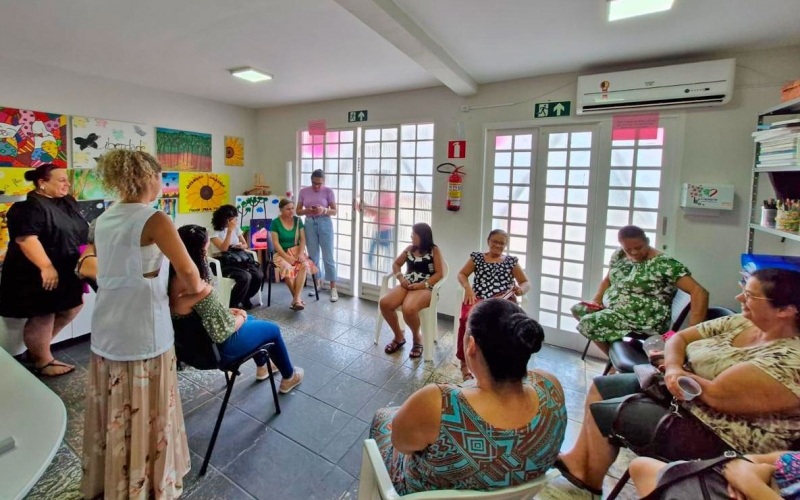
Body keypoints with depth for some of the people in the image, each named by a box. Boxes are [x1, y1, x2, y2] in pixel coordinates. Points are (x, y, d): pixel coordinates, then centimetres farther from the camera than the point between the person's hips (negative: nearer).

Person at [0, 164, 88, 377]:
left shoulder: (68, 202, 10)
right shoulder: (30, 206, -17)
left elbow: (79, 231, 19)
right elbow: (25, 238, -26)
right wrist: (46, 267, -32)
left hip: (66, 271, 9)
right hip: (40, 275, -9)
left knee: (73, 306, 17)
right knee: (43, 316, 2)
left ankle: (39, 347, 32)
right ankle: (42, 361, 19)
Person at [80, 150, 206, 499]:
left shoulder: (104, 220, 8)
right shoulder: (154, 220, -15)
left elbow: (115, 272, 16)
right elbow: (187, 271, -22)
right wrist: (197, 289, -1)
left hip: (106, 331, 7)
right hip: (143, 334, -7)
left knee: (112, 412, 21)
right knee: (146, 415, 9)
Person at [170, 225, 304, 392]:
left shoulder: (172, 279, -8)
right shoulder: (200, 289, -34)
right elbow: (223, 331, -28)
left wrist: (227, 310, 3)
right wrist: (240, 317, -9)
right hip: (214, 348, -9)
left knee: (250, 319, 29)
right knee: (273, 329, 11)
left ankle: (262, 367, 48)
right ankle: (289, 377, 33)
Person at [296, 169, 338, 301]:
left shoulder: (328, 191, -4)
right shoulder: (304, 191, 3)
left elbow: (334, 211, -4)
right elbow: (298, 211, 5)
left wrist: (324, 210, -24)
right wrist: (307, 210, -16)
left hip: (325, 224, -3)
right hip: (310, 224, 3)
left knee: (328, 257, -2)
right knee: (313, 257, 10)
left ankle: (333, 288, 3)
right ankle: (318, 283, 27)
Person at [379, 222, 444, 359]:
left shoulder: (434, 250, 1)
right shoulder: (409, 248, 16)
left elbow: (439, 274, -7)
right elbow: (396, 264, 22)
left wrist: (422, 284, -16)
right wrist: (400, 277, 2)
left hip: (425, 288, -5)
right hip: (407, 285, 6)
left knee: (408, 309, -37)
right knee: (384, 303, -22)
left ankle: (417, 337, -3)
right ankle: (399, 336, 1)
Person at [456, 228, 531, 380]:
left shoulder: (511, 261, 20)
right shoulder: (477, 257, 19)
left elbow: (526, 283, 17)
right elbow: (461, 274, 15)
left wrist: (521, 289, -8)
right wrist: (467, 287, -7)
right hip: (478, 299, 0)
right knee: (468, 319, -35)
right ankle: (464, 362, -18)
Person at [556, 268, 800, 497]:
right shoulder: (741, 323, -1)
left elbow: (716, 394, -30)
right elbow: (679, 338, 4)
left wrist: (672, 369, -12)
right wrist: (672, 368, -17)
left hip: (714, 436, -9)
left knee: (601, 412, -8)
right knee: (601, 386, 7)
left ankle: (591, 481, 21)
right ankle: (579, 461, 19)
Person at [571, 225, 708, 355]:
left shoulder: (664, 264, -19)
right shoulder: (619, 255, 2)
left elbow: (700, 293, -23)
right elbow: (608, 279, 18)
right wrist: (596, 300, 0)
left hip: (644, 320, -8)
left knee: (588, 322, -22)